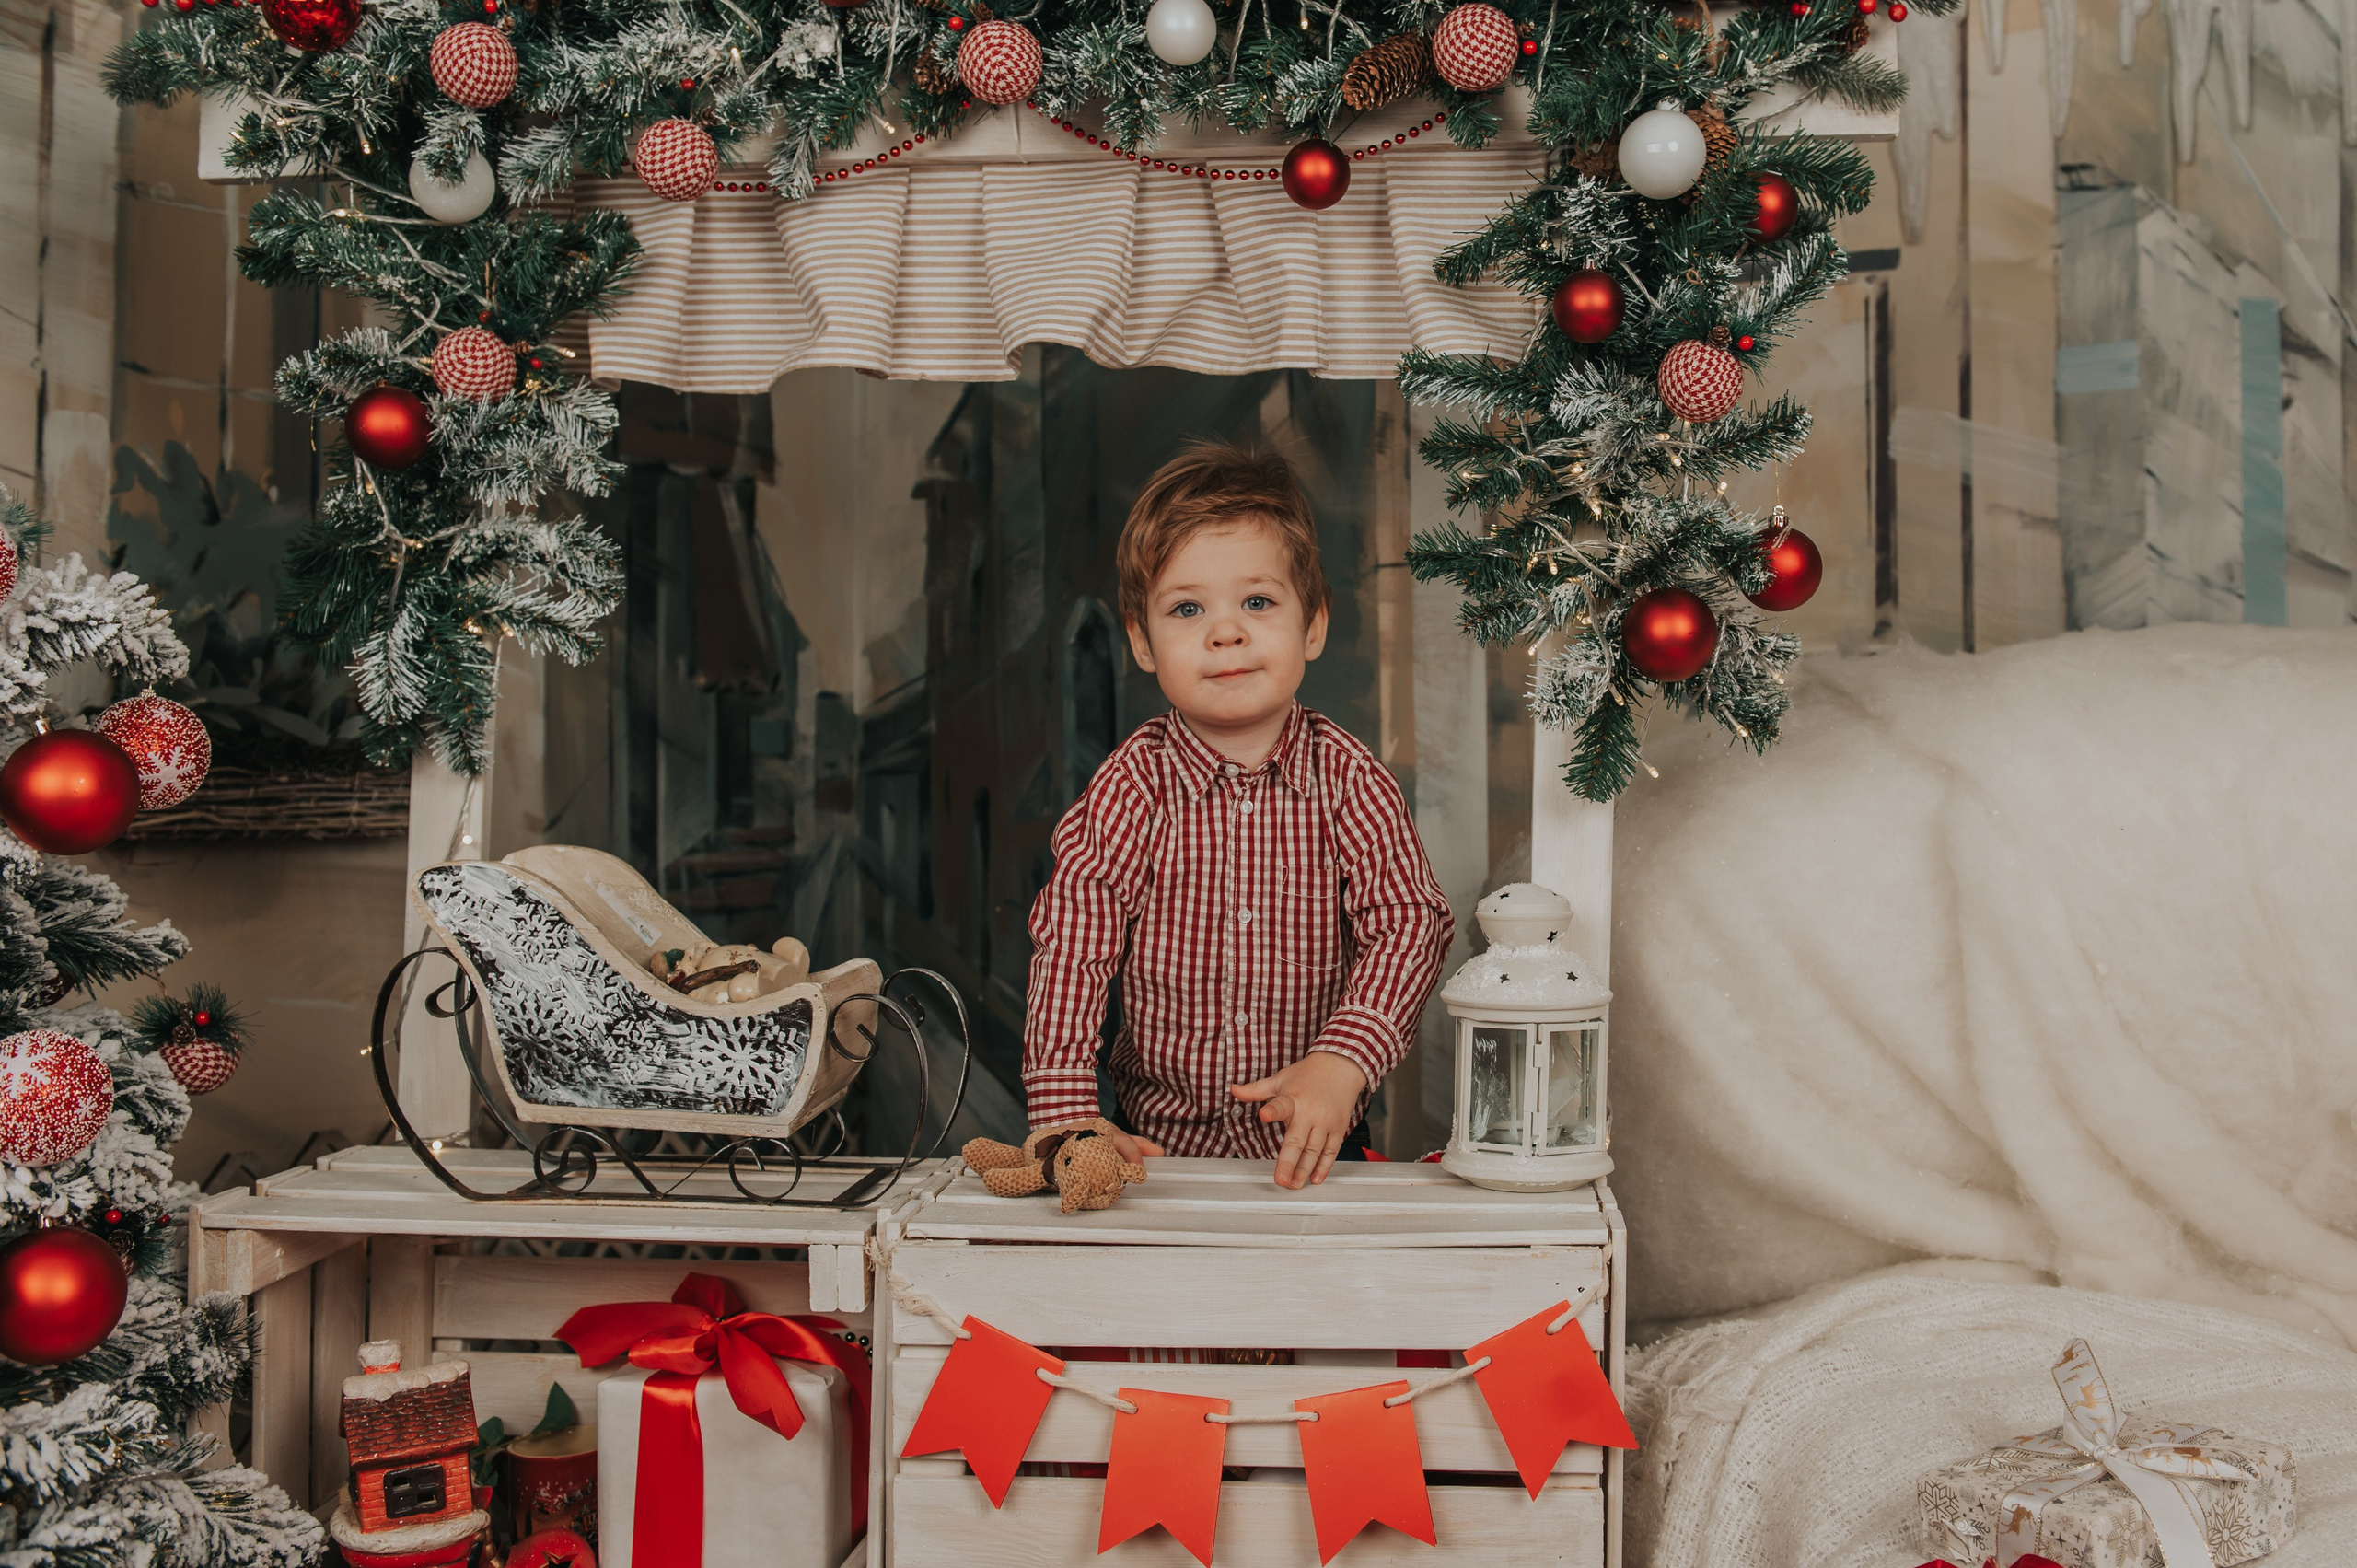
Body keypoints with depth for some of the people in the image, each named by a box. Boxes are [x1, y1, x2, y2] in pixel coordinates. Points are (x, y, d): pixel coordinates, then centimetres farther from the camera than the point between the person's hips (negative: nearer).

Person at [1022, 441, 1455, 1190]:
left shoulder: (1351, 781, -4)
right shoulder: (1130, 789, -6)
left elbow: (1408, 923, -10)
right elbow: (1071, 944, -10)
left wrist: (1341, 1061, -25)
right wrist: (1067, 1115, -20)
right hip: (1162, 1138, 0)